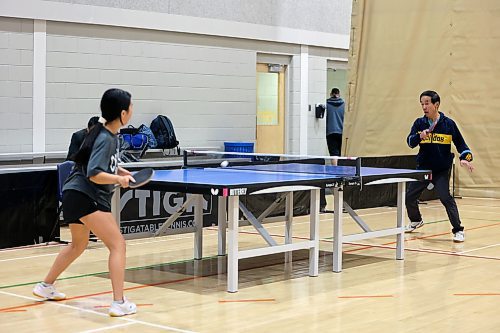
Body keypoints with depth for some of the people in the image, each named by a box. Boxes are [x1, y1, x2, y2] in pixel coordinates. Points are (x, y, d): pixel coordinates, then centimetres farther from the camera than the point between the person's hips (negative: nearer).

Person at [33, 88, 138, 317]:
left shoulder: (108, 133, 10)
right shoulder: (105, 139, -18)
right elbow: (94, 175, -23)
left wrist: (120, 172, 13)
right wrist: (119, 179, -29)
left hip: (75, 195, 11)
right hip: (85, 197, -11)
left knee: (78, 245, 28)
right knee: (118, 245, -12)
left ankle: (45, 286, 42)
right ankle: (119, 303, -17)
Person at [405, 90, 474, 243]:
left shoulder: (448, 124, -6)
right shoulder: (419, 123, 1)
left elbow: (460, 143, 0)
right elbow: (410, 142, -8)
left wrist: (465, 158, -15)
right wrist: (419, 136, -28)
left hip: (441, 170, -4)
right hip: (423, 168, 4)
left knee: (445, 197, -20)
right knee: (409, 196, 8)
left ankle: (458, 230, -8)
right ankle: (416, 221, 38)